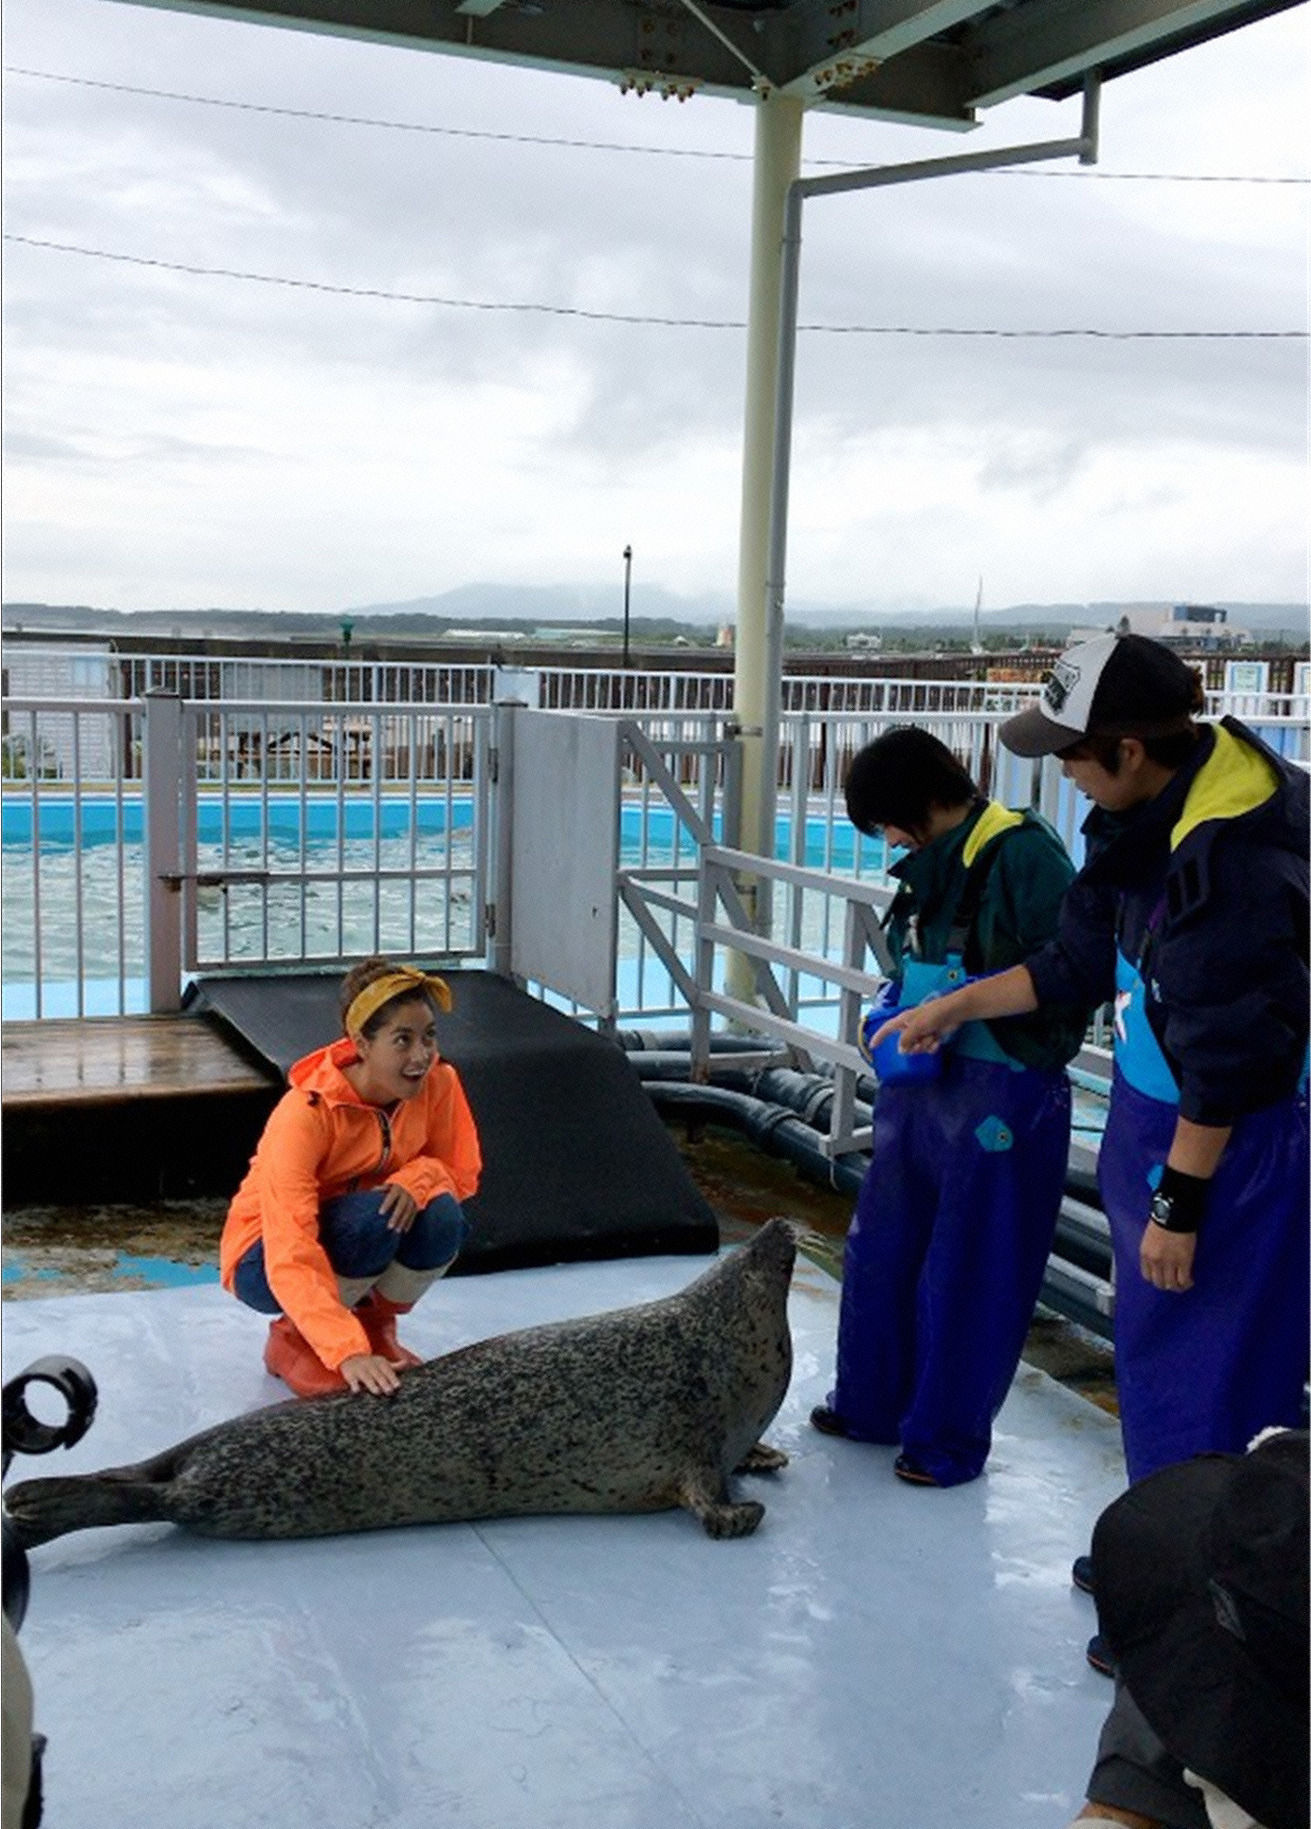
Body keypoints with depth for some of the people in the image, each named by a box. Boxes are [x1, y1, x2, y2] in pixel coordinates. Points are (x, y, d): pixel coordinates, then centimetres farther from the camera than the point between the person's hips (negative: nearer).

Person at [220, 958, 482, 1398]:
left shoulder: (438, 1084, -18)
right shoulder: (306, 1115, -33)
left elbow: (461, 1172, -4)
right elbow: (291, 1260, -39)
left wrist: (417, 1177, -29)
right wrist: (348, 1353, -50)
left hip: (360, 1247, 5)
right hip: (266, 1263, -4)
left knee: (443, 1217, -26)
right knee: (373, 1215, -34)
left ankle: (374, 1324, 2)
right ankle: (293, 1339, -8)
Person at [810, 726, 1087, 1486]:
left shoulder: (1024, 854, -16)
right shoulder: (932, 863, 9)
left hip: (1001, 1095, -8)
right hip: (920, 1082, 9)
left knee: (970, 1274, 3)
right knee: (883, 1247, 16)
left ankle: (949, 1438, 18)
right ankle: (874, 1403, 34)